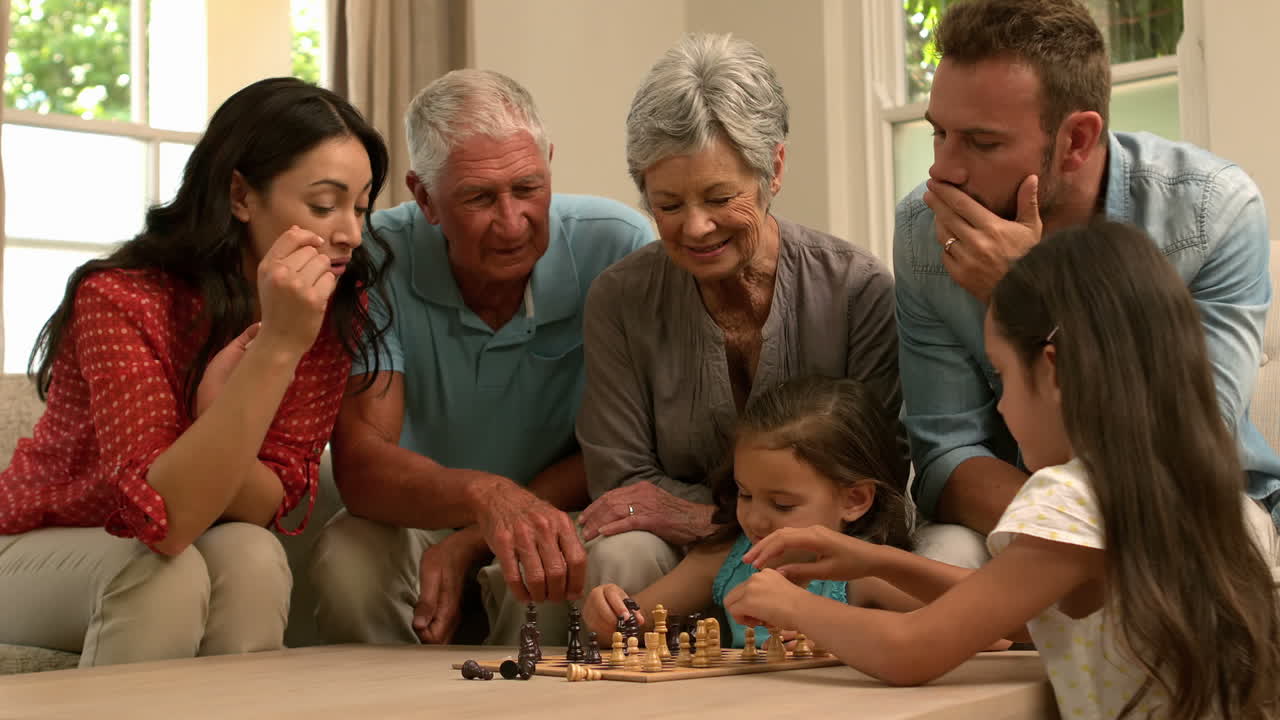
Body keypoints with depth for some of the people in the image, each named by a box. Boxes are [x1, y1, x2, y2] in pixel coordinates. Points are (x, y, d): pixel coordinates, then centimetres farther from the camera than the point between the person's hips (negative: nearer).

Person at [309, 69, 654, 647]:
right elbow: (359, 465, -21)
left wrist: (467, 546, -21)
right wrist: (484, 494, -42)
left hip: (568, 517, 0)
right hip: (414, 528, 0)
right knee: (347, 559, -31)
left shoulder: (617, 246, -14)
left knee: (619, 559, -33)